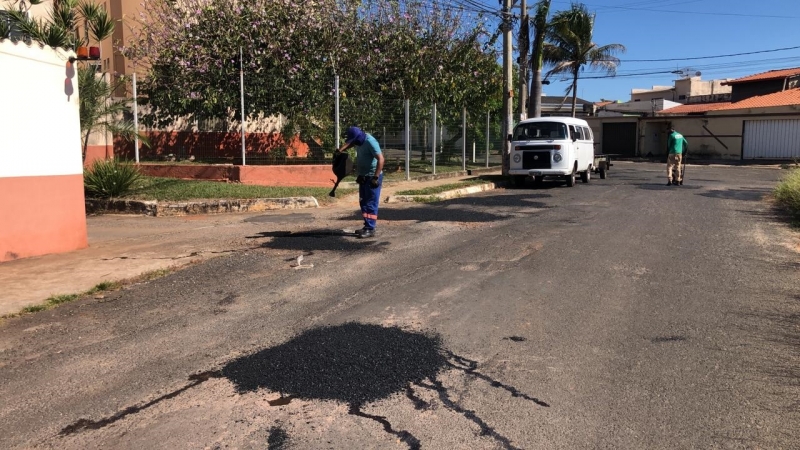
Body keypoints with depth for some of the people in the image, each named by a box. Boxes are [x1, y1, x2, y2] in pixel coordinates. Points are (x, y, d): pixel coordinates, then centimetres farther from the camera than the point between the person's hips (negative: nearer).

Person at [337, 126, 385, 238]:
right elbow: (349, 143, 27)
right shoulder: (360, 139, 5)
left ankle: (370, 229, -6)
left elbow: (380, 159, -26)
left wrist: (376, 177, -29)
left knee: (371, 203, -8)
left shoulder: (370, 142, -22)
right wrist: (340, 150, 10)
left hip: (372, 177, -10)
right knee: (363, 202, 13)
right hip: (363, 176, 10)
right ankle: (368, 225, 21)